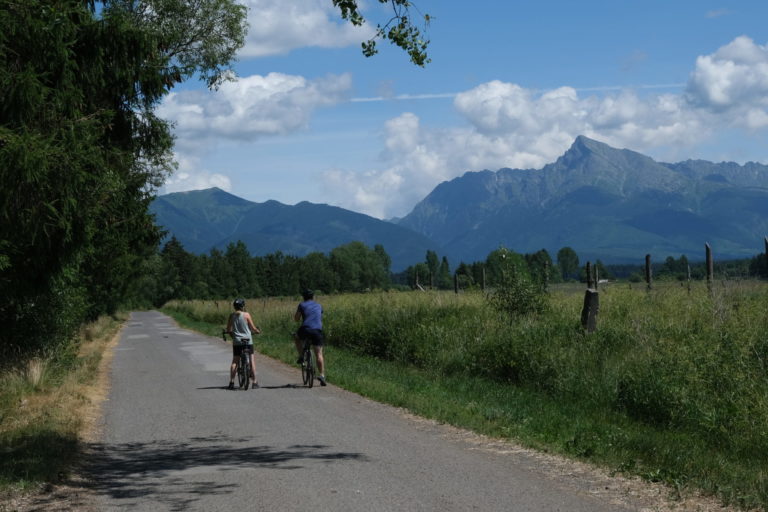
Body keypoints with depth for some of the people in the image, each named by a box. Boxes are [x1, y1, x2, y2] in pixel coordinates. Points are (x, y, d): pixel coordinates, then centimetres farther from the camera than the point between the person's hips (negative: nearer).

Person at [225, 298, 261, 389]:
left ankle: (231, 382, 1)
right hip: (248, 341, -3)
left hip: (237, 341, 3)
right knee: (252, 360, 3)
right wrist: (258, 331, 16)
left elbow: (228, 329, 6)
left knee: (234, 361, 8)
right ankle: (254, 382, 2)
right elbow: (253, 328, -3)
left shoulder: (232, 316, 1)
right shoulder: (246, 314, -7)